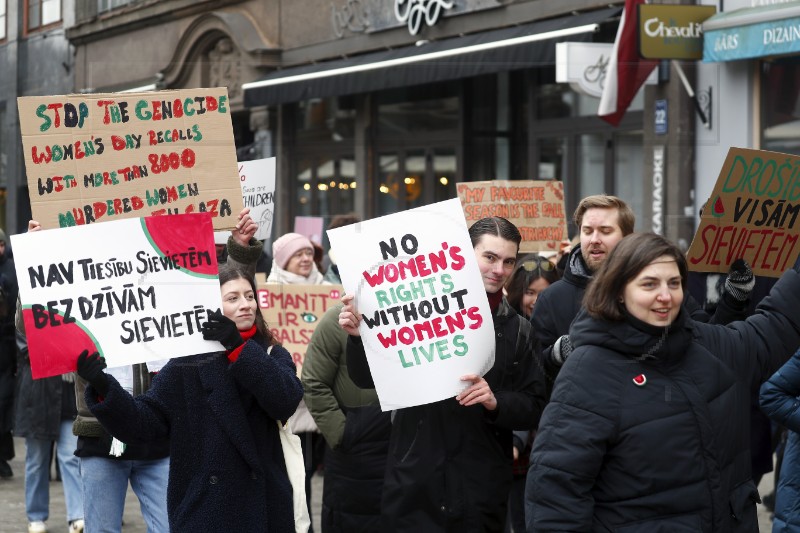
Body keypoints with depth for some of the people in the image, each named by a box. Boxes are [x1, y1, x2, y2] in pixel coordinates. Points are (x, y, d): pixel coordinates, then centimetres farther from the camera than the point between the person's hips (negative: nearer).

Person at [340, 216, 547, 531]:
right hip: (413, 485, -2)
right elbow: (367, 379, 3)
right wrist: (359, 337, -15)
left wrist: (496, 402, -13)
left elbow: (534, 408, 6)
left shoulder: (518, 331, 8)